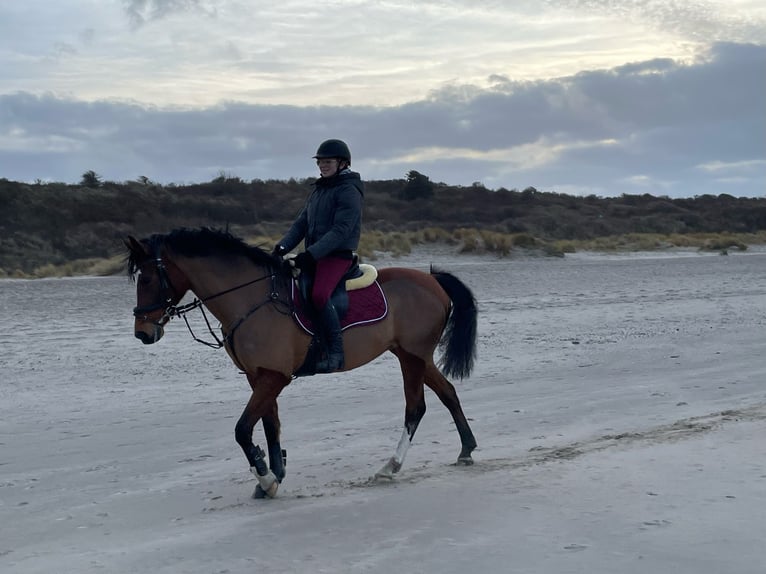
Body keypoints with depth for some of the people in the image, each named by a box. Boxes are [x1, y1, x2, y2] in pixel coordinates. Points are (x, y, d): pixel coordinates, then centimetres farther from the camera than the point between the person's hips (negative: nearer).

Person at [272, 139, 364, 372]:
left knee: (319, 295, -32)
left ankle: (335, 352, -25)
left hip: (338, 256, -9)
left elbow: (340, 231, -19)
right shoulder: (319, 189, 18)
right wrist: (283, 246, -2)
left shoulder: (349, 191, -10)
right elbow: (301, 222, 14)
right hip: (313, 255, 9)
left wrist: (311, 254, -27)